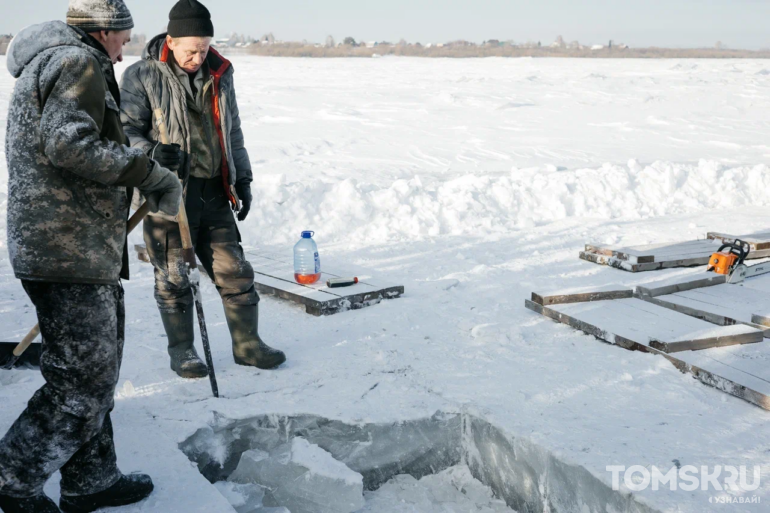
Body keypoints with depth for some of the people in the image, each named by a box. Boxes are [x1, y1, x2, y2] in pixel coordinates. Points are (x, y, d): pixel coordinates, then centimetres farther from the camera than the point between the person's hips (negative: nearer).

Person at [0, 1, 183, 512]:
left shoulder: (47, 62, 24)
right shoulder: (79, 62, -10)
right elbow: (69, 143, -24)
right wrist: (150, 172, -19)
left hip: (82, 249, 11)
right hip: (70, 254, -11)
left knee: (95, 370, 17)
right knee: (84, 381, -4)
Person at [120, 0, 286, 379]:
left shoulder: (219, 74, 10)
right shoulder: (141, 76, -5)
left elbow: (232, 133, 19)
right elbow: (124, 131, -5)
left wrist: (242, 179, 15)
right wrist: (151, 152, -25)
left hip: (214, 193, 5)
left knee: (234, 271, 7)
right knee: (173, 277, 3)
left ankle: (247, 344, 20)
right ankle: (181, 351, 19)